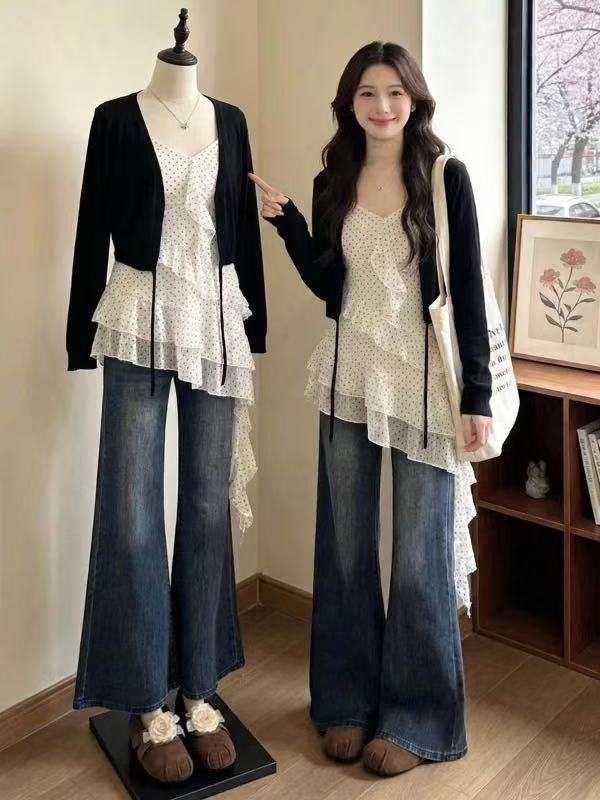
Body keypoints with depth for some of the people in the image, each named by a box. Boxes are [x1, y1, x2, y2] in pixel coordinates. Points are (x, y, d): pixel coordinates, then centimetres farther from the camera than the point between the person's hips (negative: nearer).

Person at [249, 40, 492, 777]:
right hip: (349, 377, 4)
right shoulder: (334, 181, 8)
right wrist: (285, 220, 0)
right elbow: (328, 287, 10)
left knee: (419, 554, 3)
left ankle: (416, 717, 20)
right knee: (345, 544, 11)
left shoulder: (446, 176, -4)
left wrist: (477, 394, -9)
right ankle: (347, 701, 28)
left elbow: (468, 291, -6)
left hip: (423, 381, -4)